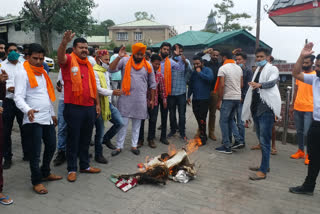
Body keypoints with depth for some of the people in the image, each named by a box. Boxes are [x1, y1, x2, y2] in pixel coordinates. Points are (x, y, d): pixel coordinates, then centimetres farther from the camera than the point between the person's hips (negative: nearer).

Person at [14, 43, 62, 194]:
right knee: (35, 153, 1)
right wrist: (28, 110, -35)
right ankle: (36, 182, 15)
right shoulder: (23, 74, -8)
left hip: (47, 118, 8)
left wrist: (52, 113, 23)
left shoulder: (43, 72, 16)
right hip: (33, 120, -8)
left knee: (51, 146, 17)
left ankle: (45, 173, 36)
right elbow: (18, 97, -17)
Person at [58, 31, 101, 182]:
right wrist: (64, 43, -48)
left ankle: (85, 165, 29)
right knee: (73, 139, 4)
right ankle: (72, 169, 16)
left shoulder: (88, 64, 14)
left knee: (86, 139, 16)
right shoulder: (69, 60, -4)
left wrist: (97, 103, 16)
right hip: (73, 108, -6)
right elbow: (60, 57, -29)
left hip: (89, 107, 6)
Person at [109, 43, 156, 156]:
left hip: (140, 99, 2)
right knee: (123, 123, 1)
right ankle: (119, 146, 12)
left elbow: (152, 84, 12)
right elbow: (111, 69, -11)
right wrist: (119, 57, -20)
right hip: (126, 97, -2)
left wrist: (152, 99, 12)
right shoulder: (125, 61, 0)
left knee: (137, 123, 11)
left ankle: (134, 145, 23)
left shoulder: (148, 65, 6)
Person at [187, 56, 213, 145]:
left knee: (202, 118, -11)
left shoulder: (207, 70, -1)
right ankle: (202, 134, 20)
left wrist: (200, 72, -14)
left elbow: (210, 78, -22)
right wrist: (188, 96, 22)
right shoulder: (194, 72, 17)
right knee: (198, 117, 8)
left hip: (204, 98, -6)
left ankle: (203, 137, -3)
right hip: (195, 99, 6)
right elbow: (190, 85, 24)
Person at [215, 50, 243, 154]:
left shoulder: (223, 68, -10)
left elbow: (222, 85, -15)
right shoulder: (239, 68, 11)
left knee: (224, 121, 1)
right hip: (238, 98, 7)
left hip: (227, 98, -7)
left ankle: (227, 147, 2)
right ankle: (238, 140, 14)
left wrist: (219, 100, -10)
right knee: (230, 120, 20)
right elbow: (241, 84, 13)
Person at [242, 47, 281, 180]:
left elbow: (272, 82, -24)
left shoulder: (272, 69, -3)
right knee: (261, 139, 15)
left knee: (264, 140, -8)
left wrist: (260, 84, -45)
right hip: (256, 108, 9)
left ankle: (263, 171, -4)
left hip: (266, 109, -8)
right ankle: (265, 165, 27)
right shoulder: (257, 70, 21)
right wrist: (249, 111, 22)